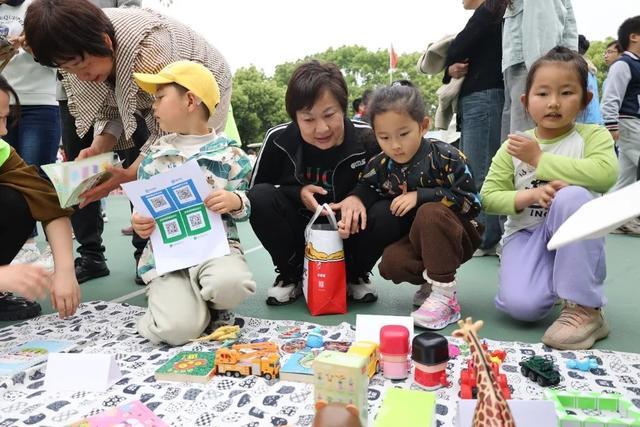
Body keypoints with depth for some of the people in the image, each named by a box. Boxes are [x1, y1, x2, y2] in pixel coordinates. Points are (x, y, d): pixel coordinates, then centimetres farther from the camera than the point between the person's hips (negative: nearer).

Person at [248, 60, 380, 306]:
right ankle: (290, 275, -1)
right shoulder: (278, 140, -17)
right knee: (260, 197, -26)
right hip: (301, 237, 1)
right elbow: (255, 189, -3)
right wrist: (298, 193, -22)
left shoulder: (367, 139, -17)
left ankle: (354, 275, 2)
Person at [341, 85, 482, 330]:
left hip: (454, 235, -3)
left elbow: (470, 201, -20)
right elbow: (363, 195, 4)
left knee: (431, 212, -35)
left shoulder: (445, 157, -17)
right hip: (416, 240, 4)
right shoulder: (378, 167, -4)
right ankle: (432, 281, 5)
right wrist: (349, 220, -18)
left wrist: (420, 196, -25)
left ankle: (445, 295, -26)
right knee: (391, 263, -26)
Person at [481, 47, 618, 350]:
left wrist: (541, 159, -21)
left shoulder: (593, 135, -4)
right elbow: (488, 197, -3)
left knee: (573, 195, -35)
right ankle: (550, 281, 13)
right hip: (525, 234, 1)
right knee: (521, 306, -27)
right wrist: (528, 196, -21)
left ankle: (584, 309, -24)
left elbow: (606, 173, -27)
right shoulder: (514, 147, 1)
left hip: (573, 237, 0)